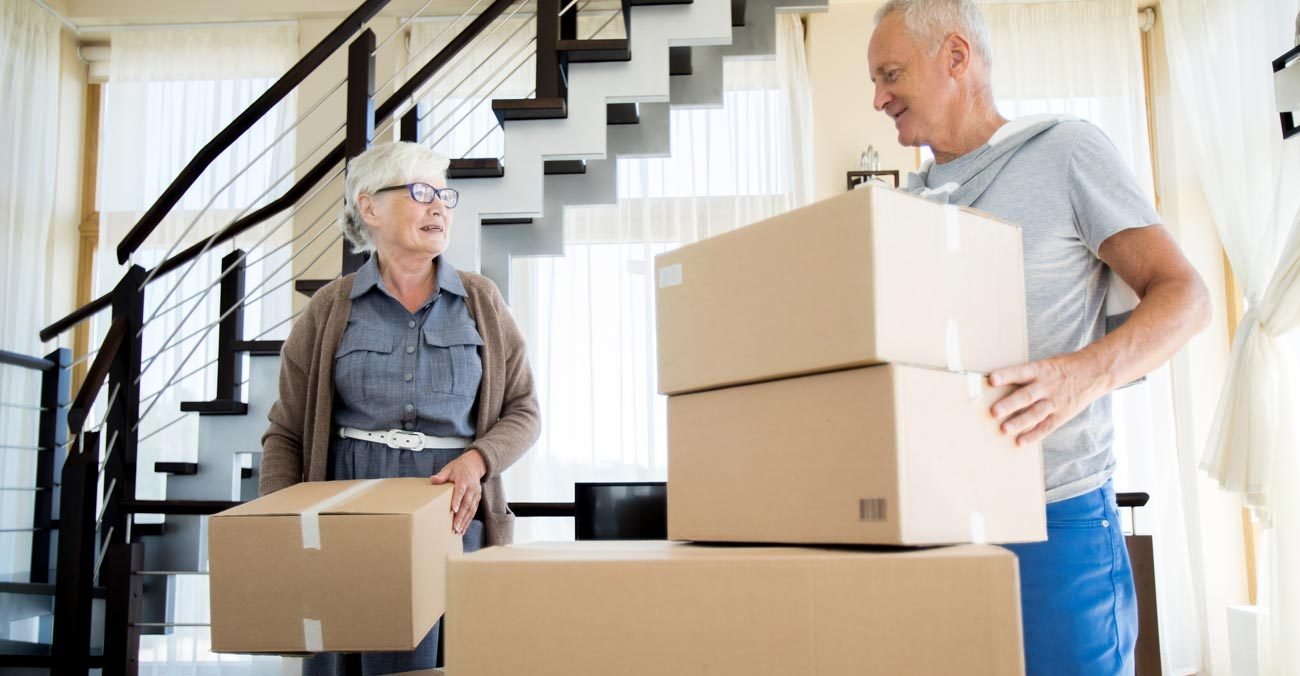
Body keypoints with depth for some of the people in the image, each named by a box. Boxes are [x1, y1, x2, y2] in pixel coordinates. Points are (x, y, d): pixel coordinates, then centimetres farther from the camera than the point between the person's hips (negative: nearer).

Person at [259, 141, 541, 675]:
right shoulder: (330, 310, 5)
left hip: (453, 517, 0)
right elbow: (285, 434, 6)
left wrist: (477, 459, -12)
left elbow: (522, 411, 8)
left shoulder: (480, 301, 7)